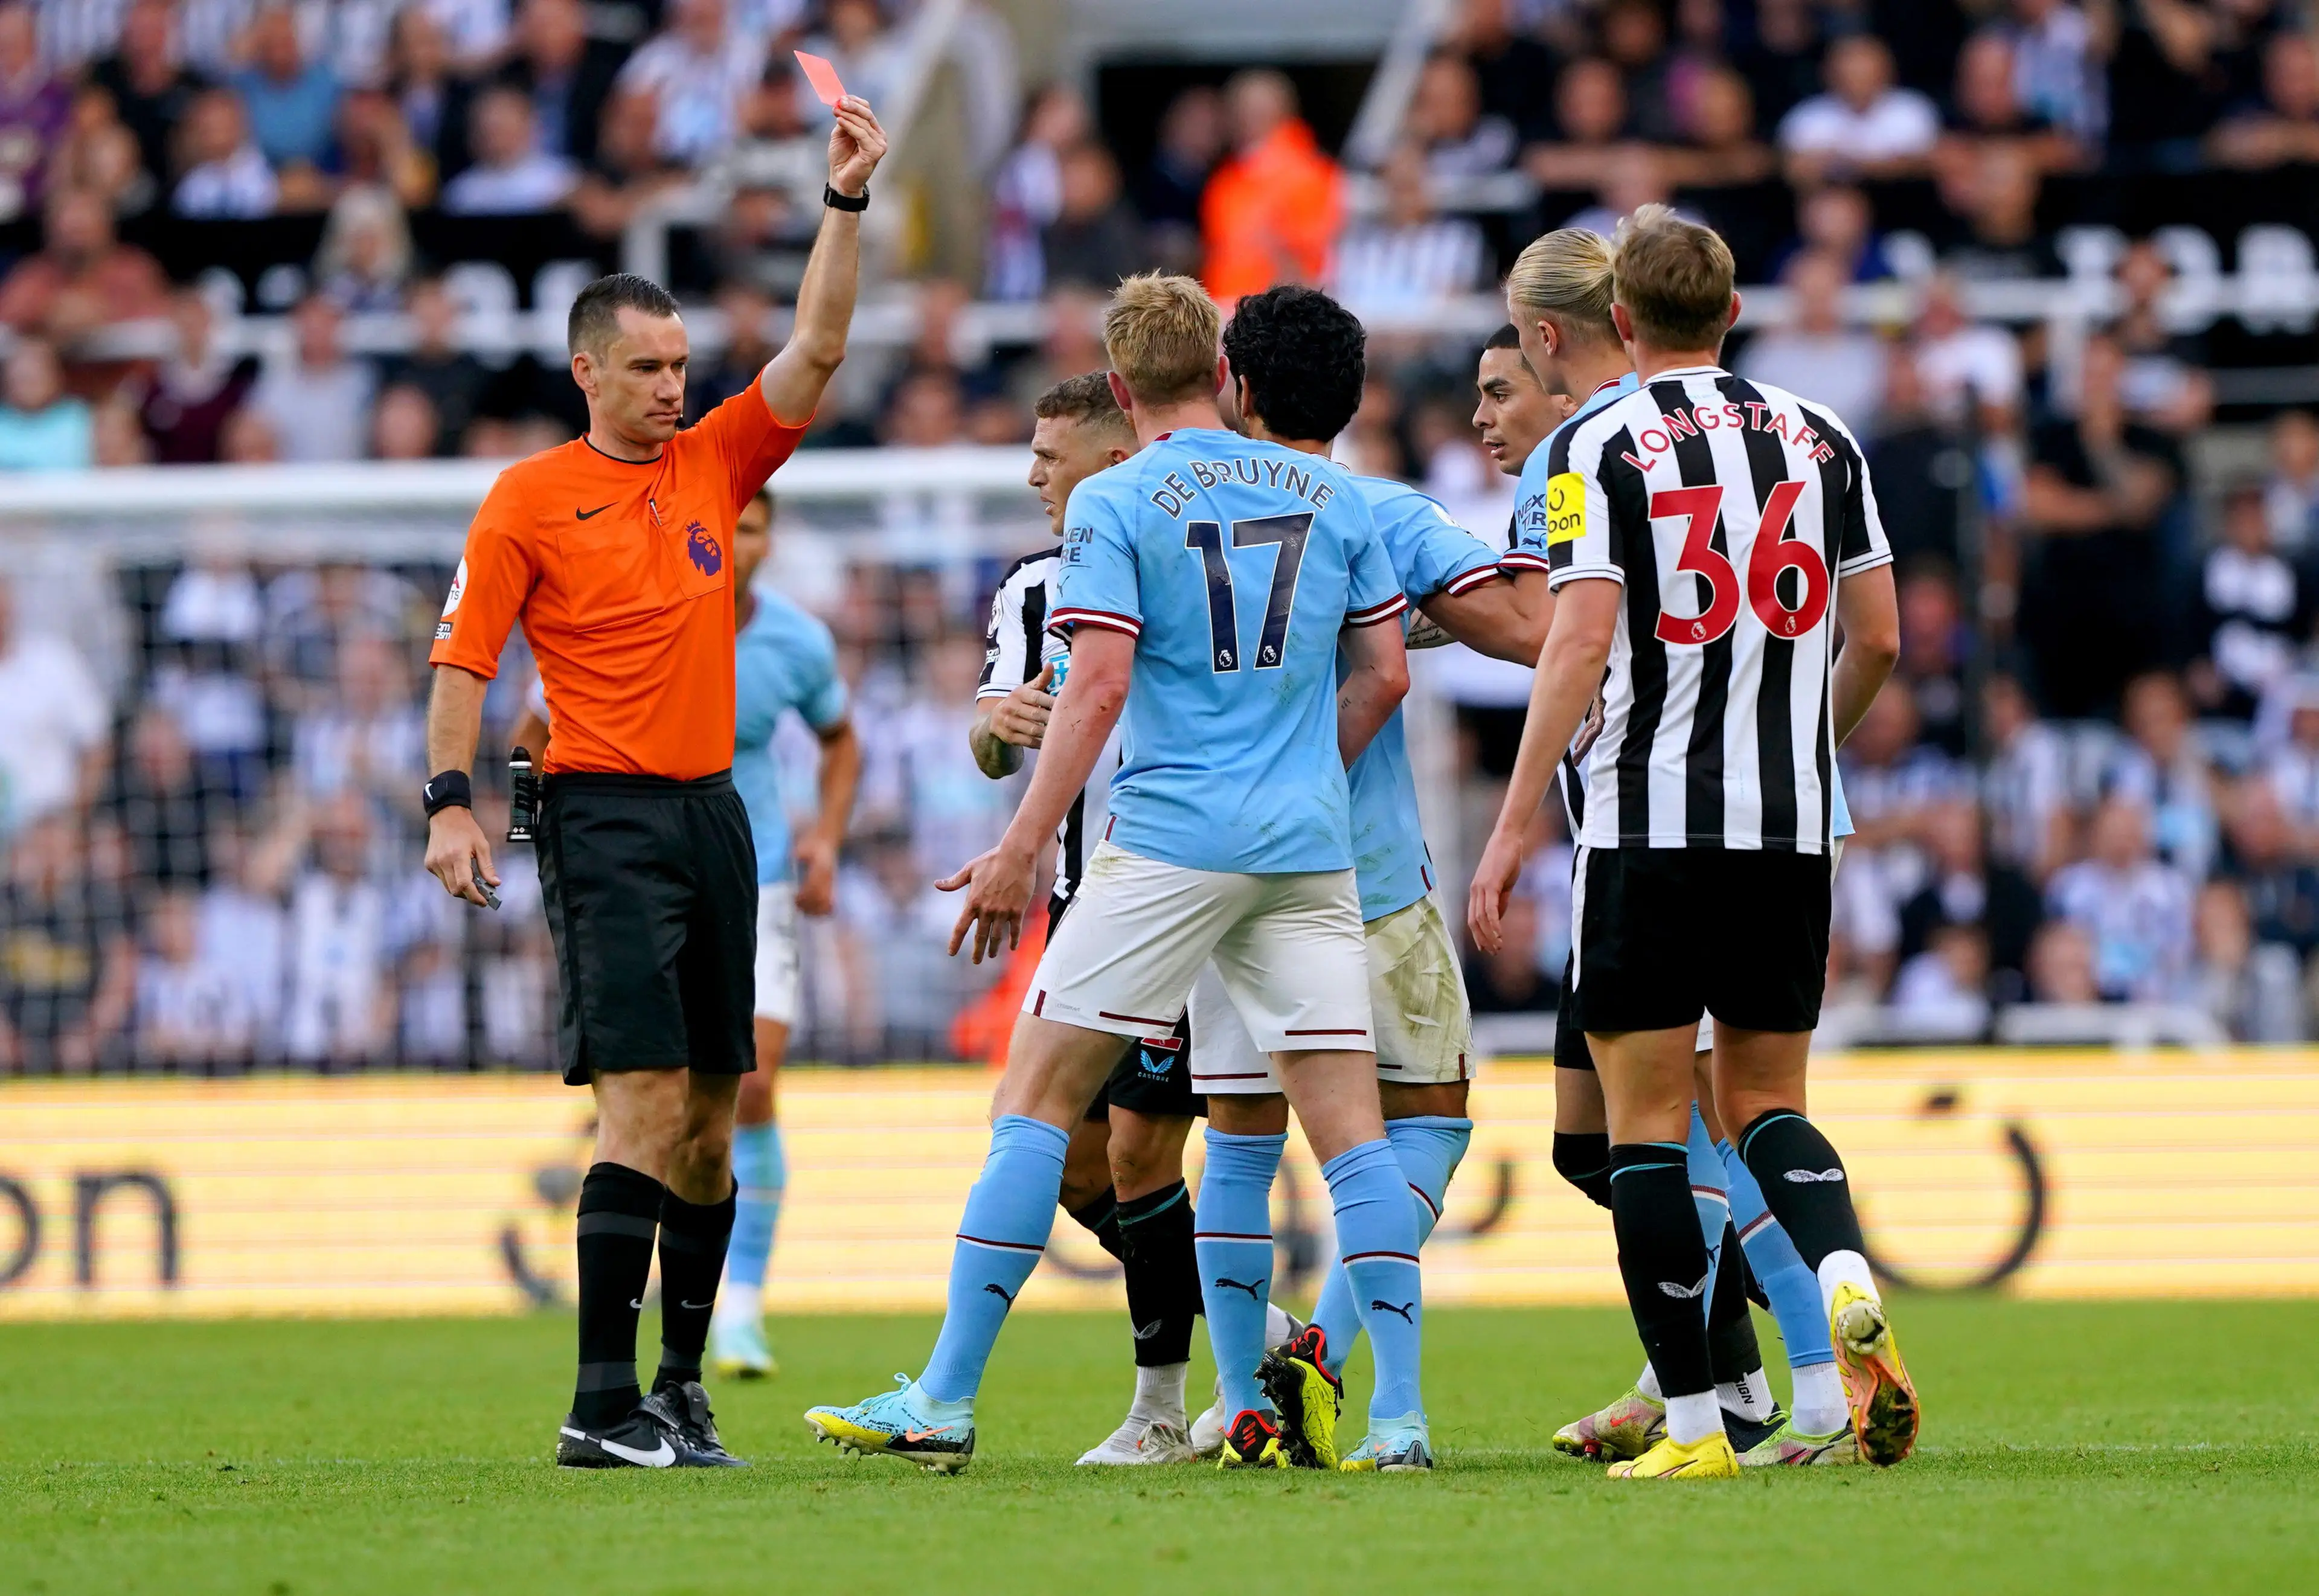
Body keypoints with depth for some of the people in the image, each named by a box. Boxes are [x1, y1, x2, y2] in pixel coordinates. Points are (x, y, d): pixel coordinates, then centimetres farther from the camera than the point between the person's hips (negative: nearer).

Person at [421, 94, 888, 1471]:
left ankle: (683, 1389, 16)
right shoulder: (530, 500, -1)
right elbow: (464, 660, -2)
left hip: (713, 814, 6)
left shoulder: (715, 466, 11)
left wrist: (849, 200, -2)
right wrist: (453, 803, -13)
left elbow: (818, 350, 7)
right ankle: (605, 1406, -18)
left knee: (711, 1118, 7)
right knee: (647, 1104, -16)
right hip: (604, 817, -6)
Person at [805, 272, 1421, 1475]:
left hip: (1170, 839, -4)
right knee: (1346, 1122, 3)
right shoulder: (1333, 495, 11)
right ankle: (1401, 1412, -5)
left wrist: (1020, 850, -9)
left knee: (1036, 1104, 0)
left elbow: (1098, 687, -11)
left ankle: (945, 1400, -3)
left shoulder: (1113, 505, -3)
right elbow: (1383, 672, 12)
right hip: (1310, 852, 4)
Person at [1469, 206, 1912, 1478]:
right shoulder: (1817, 439, 8)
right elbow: (1878, 639, 10)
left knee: (1645, 1122, 2)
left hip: (1649, 824, -4)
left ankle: (1693, 1422, -2)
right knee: (1764, 1100, 14)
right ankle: (1846, 1281, -17)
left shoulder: (1599, 447, -5)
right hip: (1791, 829, 4)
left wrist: (1514, 823, -11)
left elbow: (1579, 644, -13)